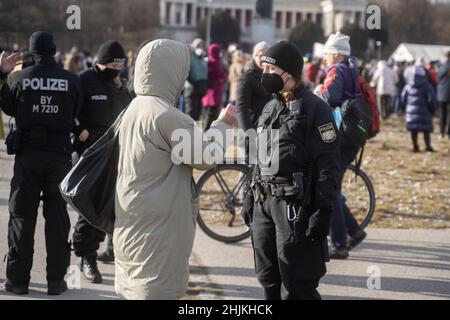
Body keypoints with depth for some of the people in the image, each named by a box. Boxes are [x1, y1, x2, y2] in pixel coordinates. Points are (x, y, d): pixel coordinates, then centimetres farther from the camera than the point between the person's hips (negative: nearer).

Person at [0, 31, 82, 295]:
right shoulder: (72, 81, -9)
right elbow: (76, 115, 4)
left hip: (27, 154, 0)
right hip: (60, 154, 1)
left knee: (22, 216, 8)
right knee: (57, 216, 8)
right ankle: (56, 279, 10)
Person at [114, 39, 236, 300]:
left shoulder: (134, 109, 8)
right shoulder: (168, 116, -19)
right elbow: (206, 157, -10)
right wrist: (223, 124, 5)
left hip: (132, 224, 9)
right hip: (157, 228, -9)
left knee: (133, 285, 15)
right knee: (156, 289, -4)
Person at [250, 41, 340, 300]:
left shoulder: (314, 108, -9)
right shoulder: (271, 108, 15)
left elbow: (328, 165, -13)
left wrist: (324, 211, -18)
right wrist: (250, 196, 19)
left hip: (296, 205, -8)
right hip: (265, 202, 8)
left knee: (296, 288, -6)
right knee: (269, 280, 14)